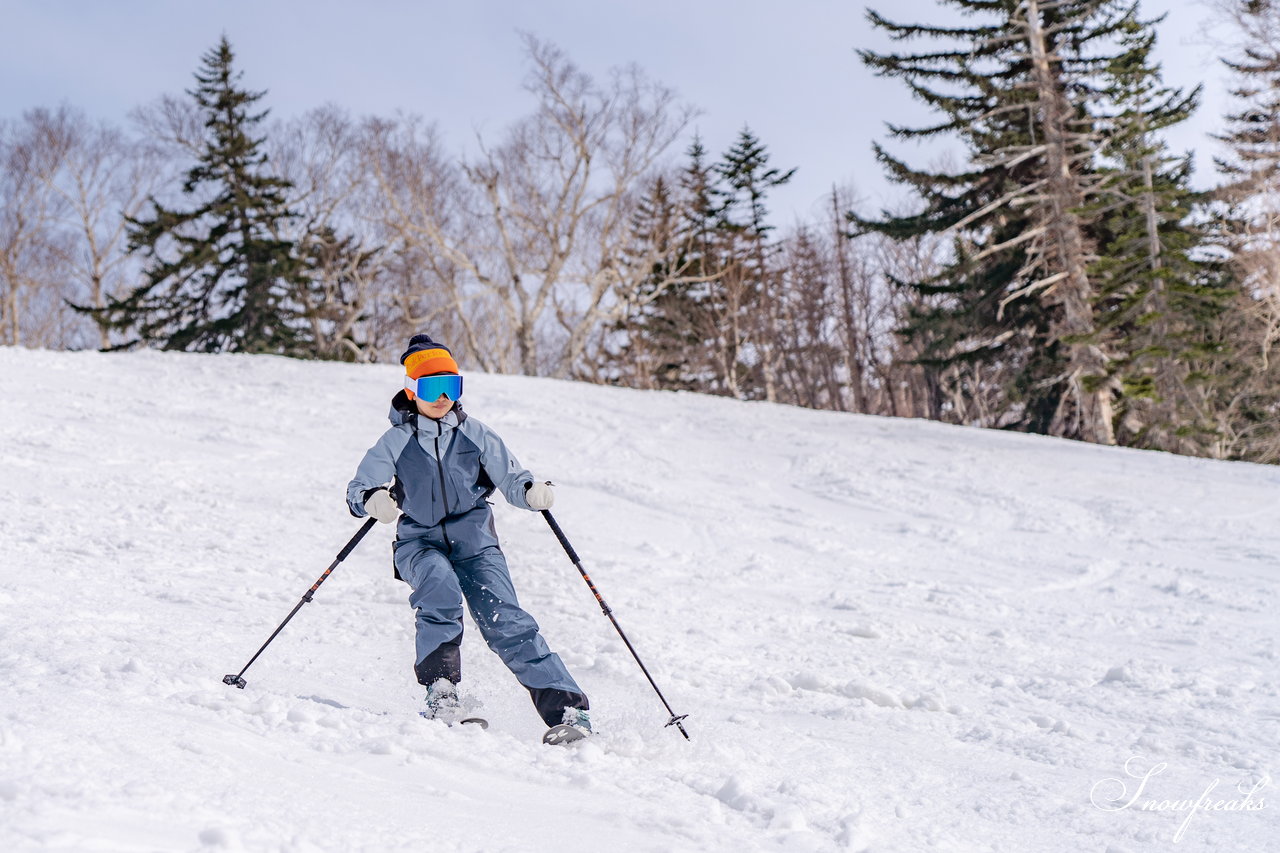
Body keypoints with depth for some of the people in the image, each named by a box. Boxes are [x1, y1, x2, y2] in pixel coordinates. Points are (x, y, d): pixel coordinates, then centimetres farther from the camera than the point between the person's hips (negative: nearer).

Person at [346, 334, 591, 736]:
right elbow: (358, 488, -3)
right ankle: (441, 689, -28)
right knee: (440, 588, -34)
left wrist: (532, 491, -23)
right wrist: (372, 500, -27)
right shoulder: (397, 441, 4)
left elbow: (509, 477, 1)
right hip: (419, 542, 0)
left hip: (474, 540, 0)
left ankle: (566, 707, -19)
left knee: (505, 621, -16)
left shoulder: (474, 434, 6)